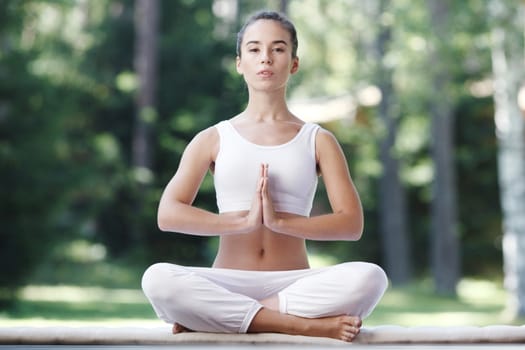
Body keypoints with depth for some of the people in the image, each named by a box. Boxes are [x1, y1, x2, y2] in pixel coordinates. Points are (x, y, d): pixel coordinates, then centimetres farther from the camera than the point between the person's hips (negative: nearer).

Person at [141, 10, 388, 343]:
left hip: (294, 285, 1)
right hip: (228, 285, -1)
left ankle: (213, 315, -24)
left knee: (369, 278, -31)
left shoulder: (318, 140, 10)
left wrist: (280, 220, -16)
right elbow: (168, 214, -4)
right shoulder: (213, 139, 9)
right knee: (158, 279, -33)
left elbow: (351, 223, -2)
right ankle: (303, 324, -29)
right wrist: (243, 221, -16)